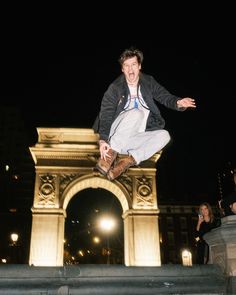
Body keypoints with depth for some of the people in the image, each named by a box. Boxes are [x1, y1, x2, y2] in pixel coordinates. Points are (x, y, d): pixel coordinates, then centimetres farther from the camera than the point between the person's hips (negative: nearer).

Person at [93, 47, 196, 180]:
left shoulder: (149, 82, 8)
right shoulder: (115, 88, -3)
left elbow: (165, 97, 6)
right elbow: (106, 115, -11)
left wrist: (178, 103, -19)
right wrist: (103, 139, -26)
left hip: (136, 138, 4)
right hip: (115, 137, -4)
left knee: (164, 135, -22)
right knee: (136, 113, -30)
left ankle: (127, 161, -30)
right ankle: (111, 153, -27)